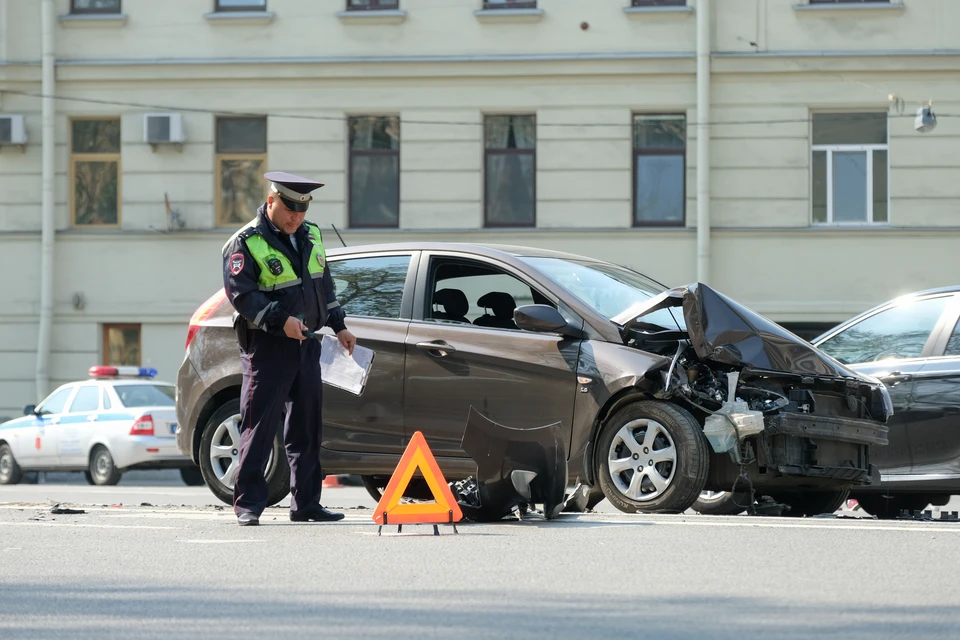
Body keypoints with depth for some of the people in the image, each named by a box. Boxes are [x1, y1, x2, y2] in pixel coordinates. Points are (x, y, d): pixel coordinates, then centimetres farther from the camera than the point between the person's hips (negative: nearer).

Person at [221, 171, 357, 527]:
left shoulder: (310, 236, 12)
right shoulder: (246, 243, -11)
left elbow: (324, 284, 23)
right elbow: (240, 292, -19)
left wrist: (338, 325, 19)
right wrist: (280, 320, -25)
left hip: (306, 345, 7)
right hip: (267, 347, -7)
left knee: (307, 427, 9)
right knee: (260, 427, -7)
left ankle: (305, 504, 16)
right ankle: (248, 504, -3)